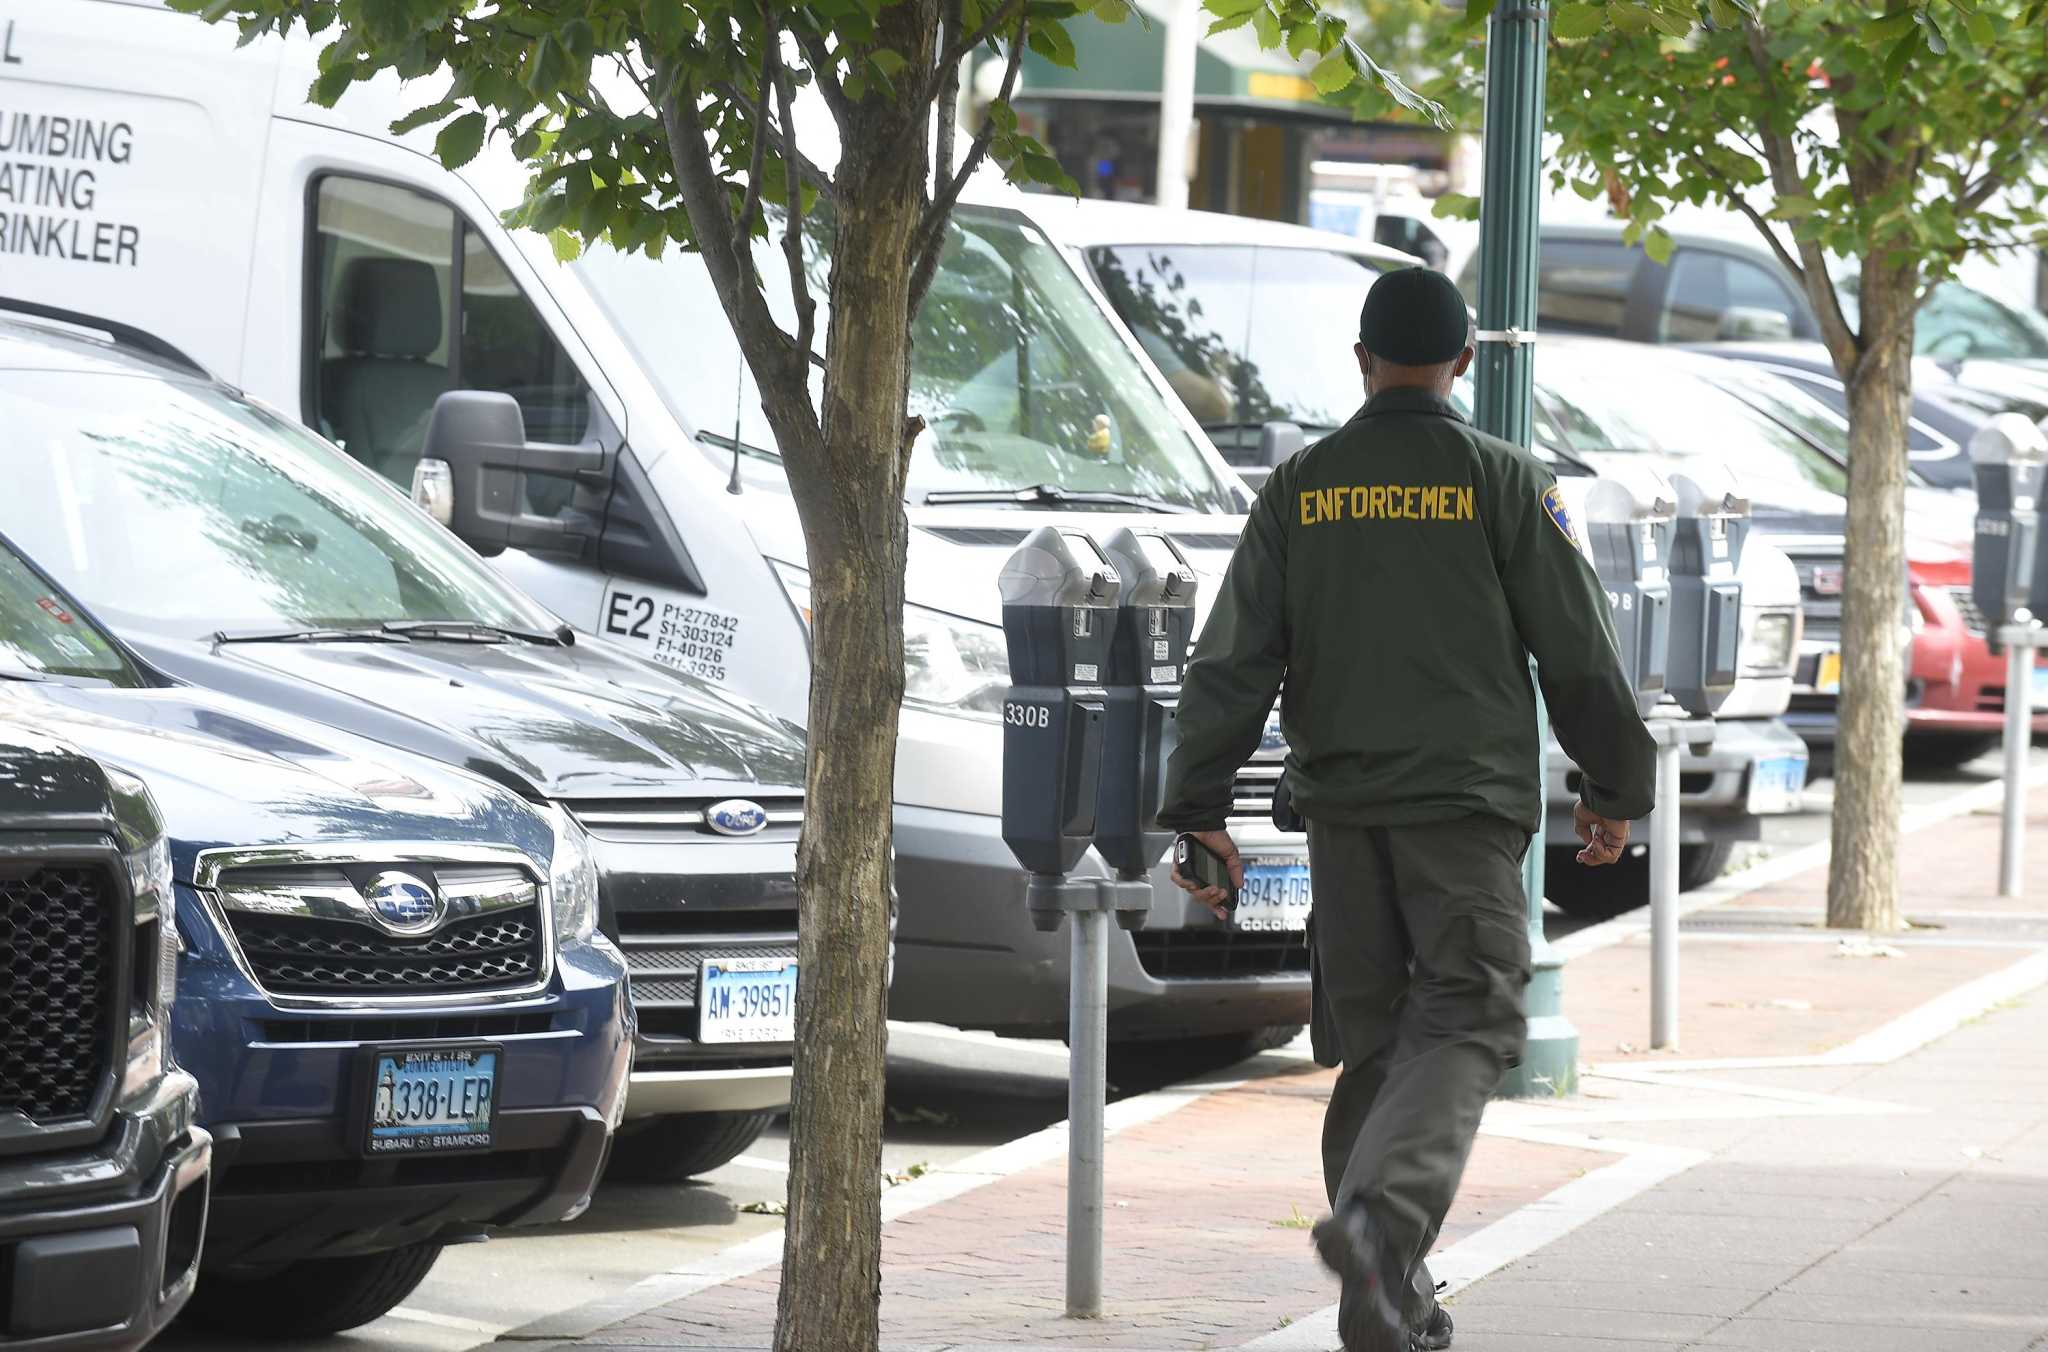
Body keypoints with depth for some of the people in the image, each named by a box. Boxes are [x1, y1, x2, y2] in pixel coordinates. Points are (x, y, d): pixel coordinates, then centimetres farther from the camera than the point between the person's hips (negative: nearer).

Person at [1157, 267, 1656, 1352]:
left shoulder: (1299, 488, 5)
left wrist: (1200, 807, 4)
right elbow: (1579, 653, 0)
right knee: (1464, 1025, -3)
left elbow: (1230, 660, 1)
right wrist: (1615, 788, 12)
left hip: (1341, 807, 4)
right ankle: (1381, 1215, -28)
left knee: (1371, 1040, 11)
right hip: (1469, 801, -3)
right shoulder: (1503, 481, -2)